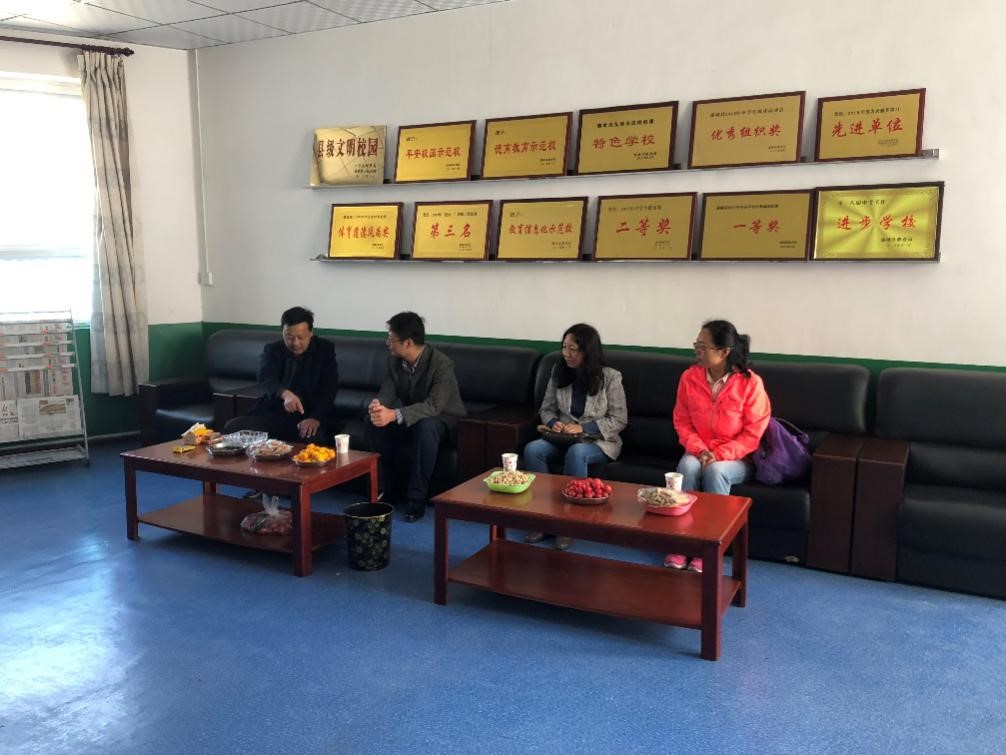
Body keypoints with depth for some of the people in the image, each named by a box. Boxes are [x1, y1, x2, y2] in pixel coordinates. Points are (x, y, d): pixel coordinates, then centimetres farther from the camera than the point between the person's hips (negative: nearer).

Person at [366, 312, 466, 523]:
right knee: (374, 424, -21)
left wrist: (394, 415, -50)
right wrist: (378, 405, -36)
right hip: (408, 419, 6)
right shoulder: (394, 360, -6)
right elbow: (387, 392, -9)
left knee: (425, 427, -39)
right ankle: (385, 487, -5)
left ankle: (417, 497, -27)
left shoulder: (442, 364, -27)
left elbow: (433, 406, -37)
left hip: (441, 419, -6)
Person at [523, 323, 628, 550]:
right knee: (532, 449, -27)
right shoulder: (559, 372, 4)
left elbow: (619, 419, -9)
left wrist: (584, 428, -20)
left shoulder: (610, 377, -9)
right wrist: (553, 423, -13)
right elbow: (546, 409, 12)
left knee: (576, 452, -39)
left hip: (599, 441, -4)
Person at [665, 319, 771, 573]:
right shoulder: (689, 377, -5)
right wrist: (700, 450, -15)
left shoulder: (750, 383, -16)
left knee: (716, 471, -34)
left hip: (737, 458, -3)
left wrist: (719, 455, -22)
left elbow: (753, 433, -13)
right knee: (688, 466, -30)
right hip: (699, 452, 3)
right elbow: (682, 421, 2)